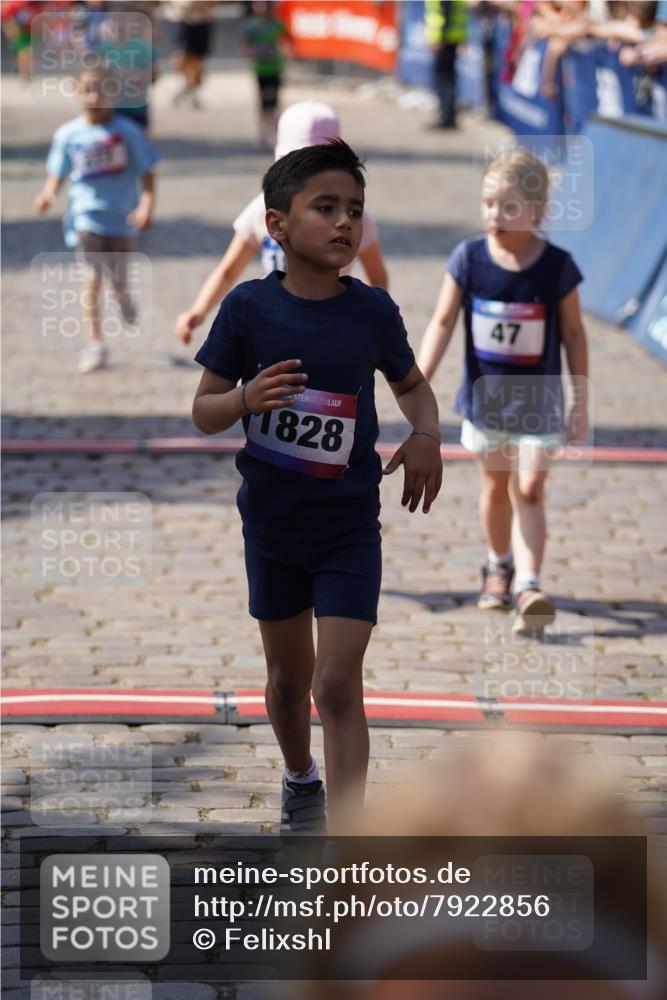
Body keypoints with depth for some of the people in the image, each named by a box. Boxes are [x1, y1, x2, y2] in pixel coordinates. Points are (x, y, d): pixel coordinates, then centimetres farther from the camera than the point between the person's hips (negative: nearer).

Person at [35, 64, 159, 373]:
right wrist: (49, 193, -16)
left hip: (122, 217, 0)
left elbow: (146, 172, -3)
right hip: (86, 215, 0)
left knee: (119, 281, 8)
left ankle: (123, 296, 47)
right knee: (92, 279, -10)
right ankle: (94, 344, -1)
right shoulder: (68, 134, -3)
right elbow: (57, 173, 5)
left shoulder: (127, 132, -7)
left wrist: (146, 205, -16)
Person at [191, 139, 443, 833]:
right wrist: (246, 398, -26)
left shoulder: (373, 311, -8)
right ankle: (300, 778, 48)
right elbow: (202, 412, -4)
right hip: (271, 522, 1)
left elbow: (411, 385, 11)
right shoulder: (248, 308, -11)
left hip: (349, 526, -1)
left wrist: (426, 434, -11)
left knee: (338, 684, -10)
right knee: (289, 673, 19)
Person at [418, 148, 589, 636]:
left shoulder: (557, 266, -13)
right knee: (496, 486, 18)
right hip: (484, 395, 2)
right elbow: (442, 324, -5)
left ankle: (529, 586, -17)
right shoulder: (469, 258, -10)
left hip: (538, 399, -2)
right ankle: (500, 565, 40)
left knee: (529, 490, -12)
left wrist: (581, 404, 0)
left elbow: (573, 334, -3)